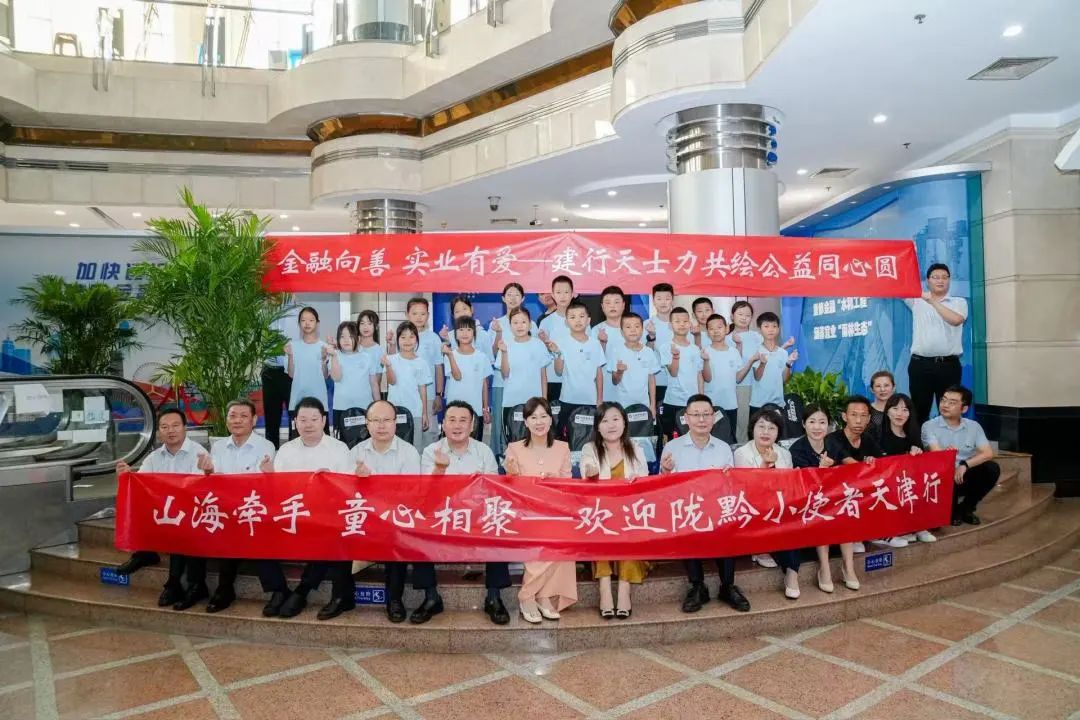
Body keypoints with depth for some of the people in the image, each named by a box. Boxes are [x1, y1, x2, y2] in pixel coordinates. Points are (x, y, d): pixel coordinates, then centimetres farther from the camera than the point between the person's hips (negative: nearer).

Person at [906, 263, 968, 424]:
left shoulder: (959, 302, 8)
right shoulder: (917, 300, 9)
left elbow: (955, 320, -12)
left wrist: (933, 302, -7)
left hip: (949, 364, 0)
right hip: (920, 363, 0)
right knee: (919, 409, 4)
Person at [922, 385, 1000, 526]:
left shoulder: (973, 426, 4)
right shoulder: (929, 426, -7)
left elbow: (988, 454, -7)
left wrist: (964, 465, -20)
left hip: (964, 477, 3)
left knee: (991, 468, -22)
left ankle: (966, 508, 2)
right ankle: (952, 511, -1)